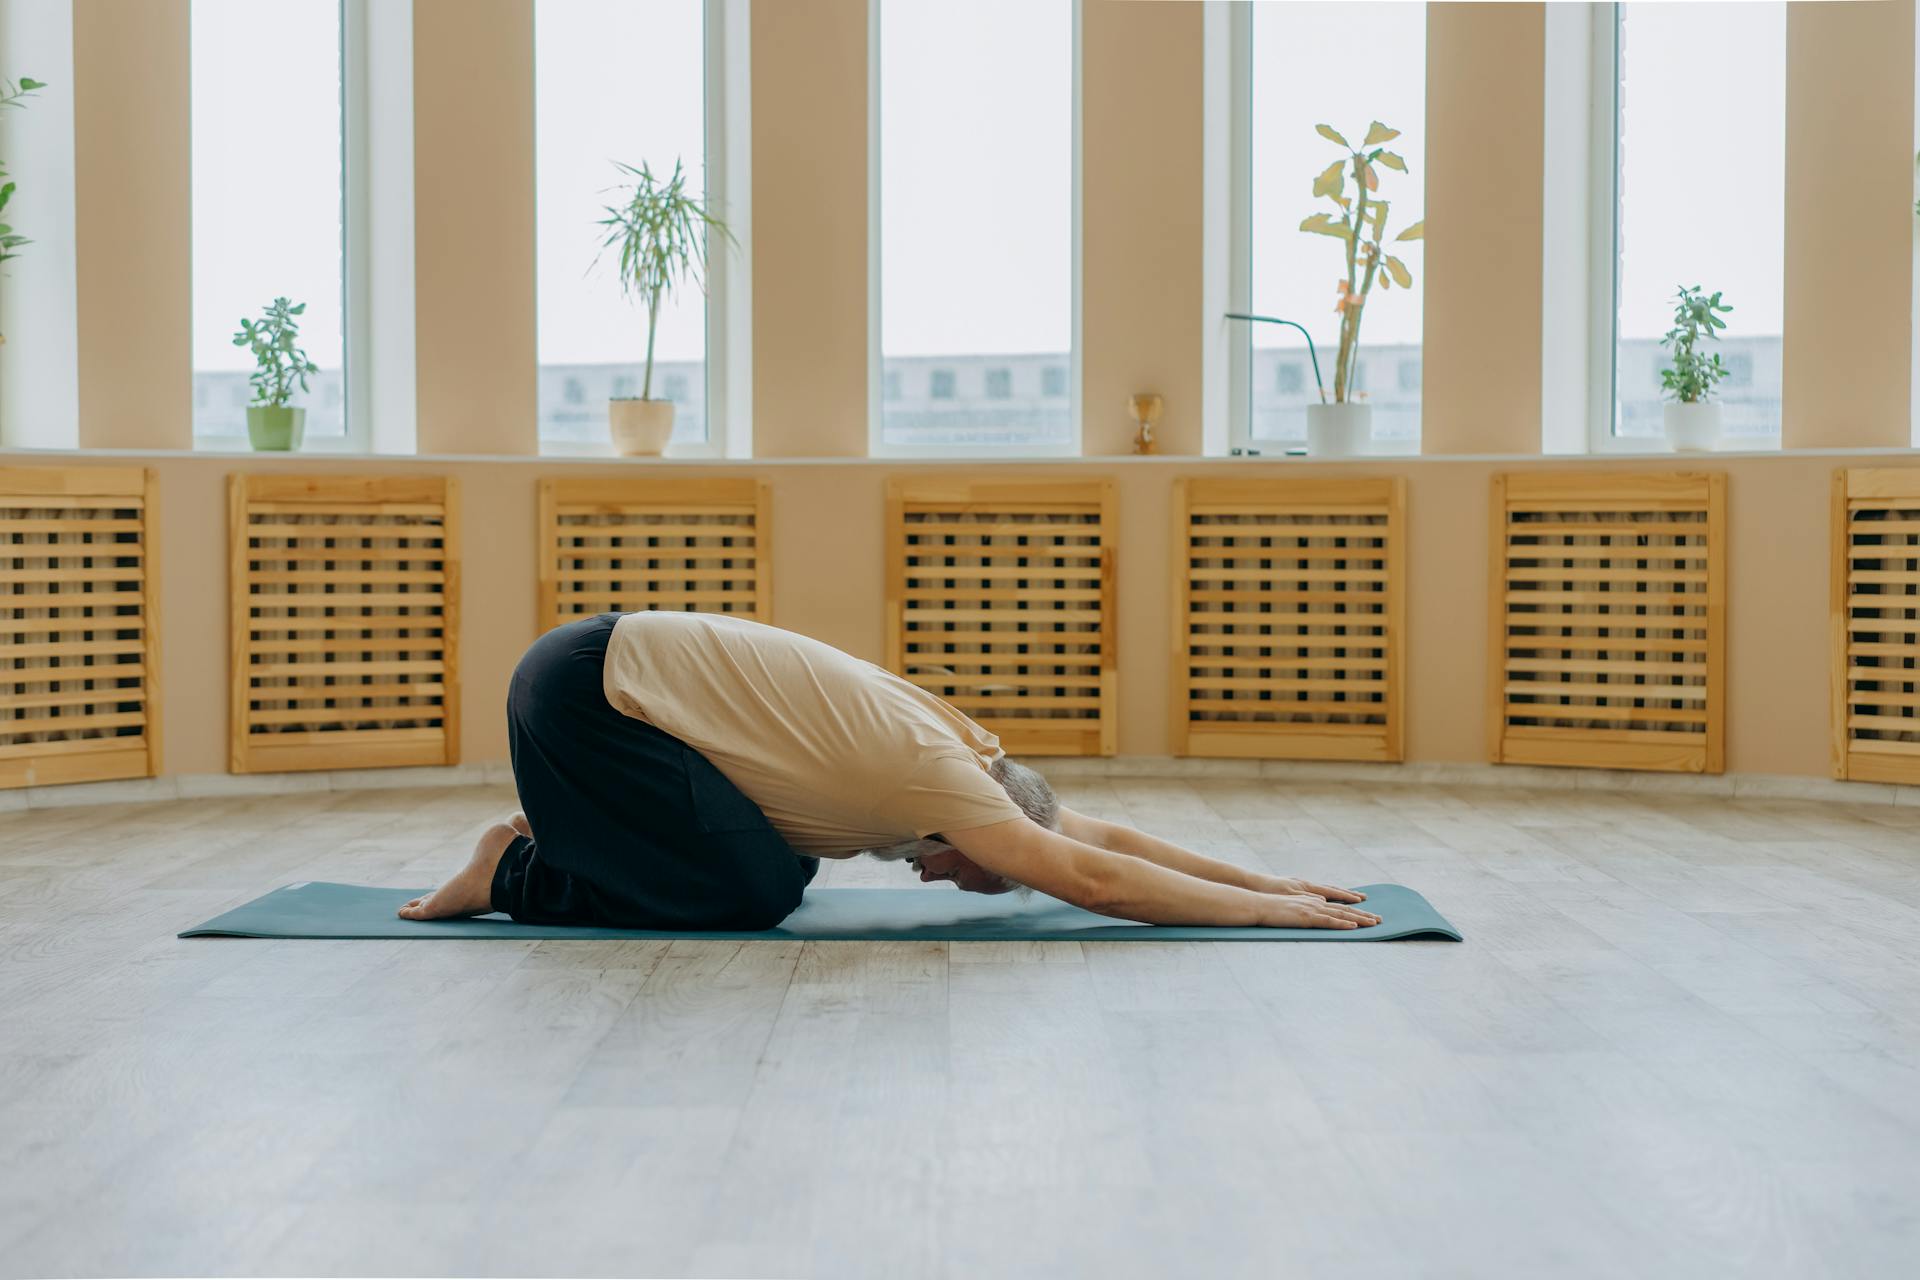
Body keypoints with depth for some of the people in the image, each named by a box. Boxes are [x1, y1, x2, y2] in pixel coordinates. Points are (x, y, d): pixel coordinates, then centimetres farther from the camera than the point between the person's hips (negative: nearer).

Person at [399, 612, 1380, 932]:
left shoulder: (944, 749, 4)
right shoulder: (928, 772, -21)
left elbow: (1103, 833, 8)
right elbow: (1092, 878, -26)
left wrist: (1267, 880, 5)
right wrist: (1268, 912, -21)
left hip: (621, 661, 9)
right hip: (580, 692, -9)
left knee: (784, 873, 9)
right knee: (748, 893, -14)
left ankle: (569, 837, 19)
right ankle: (519, 872, 1)